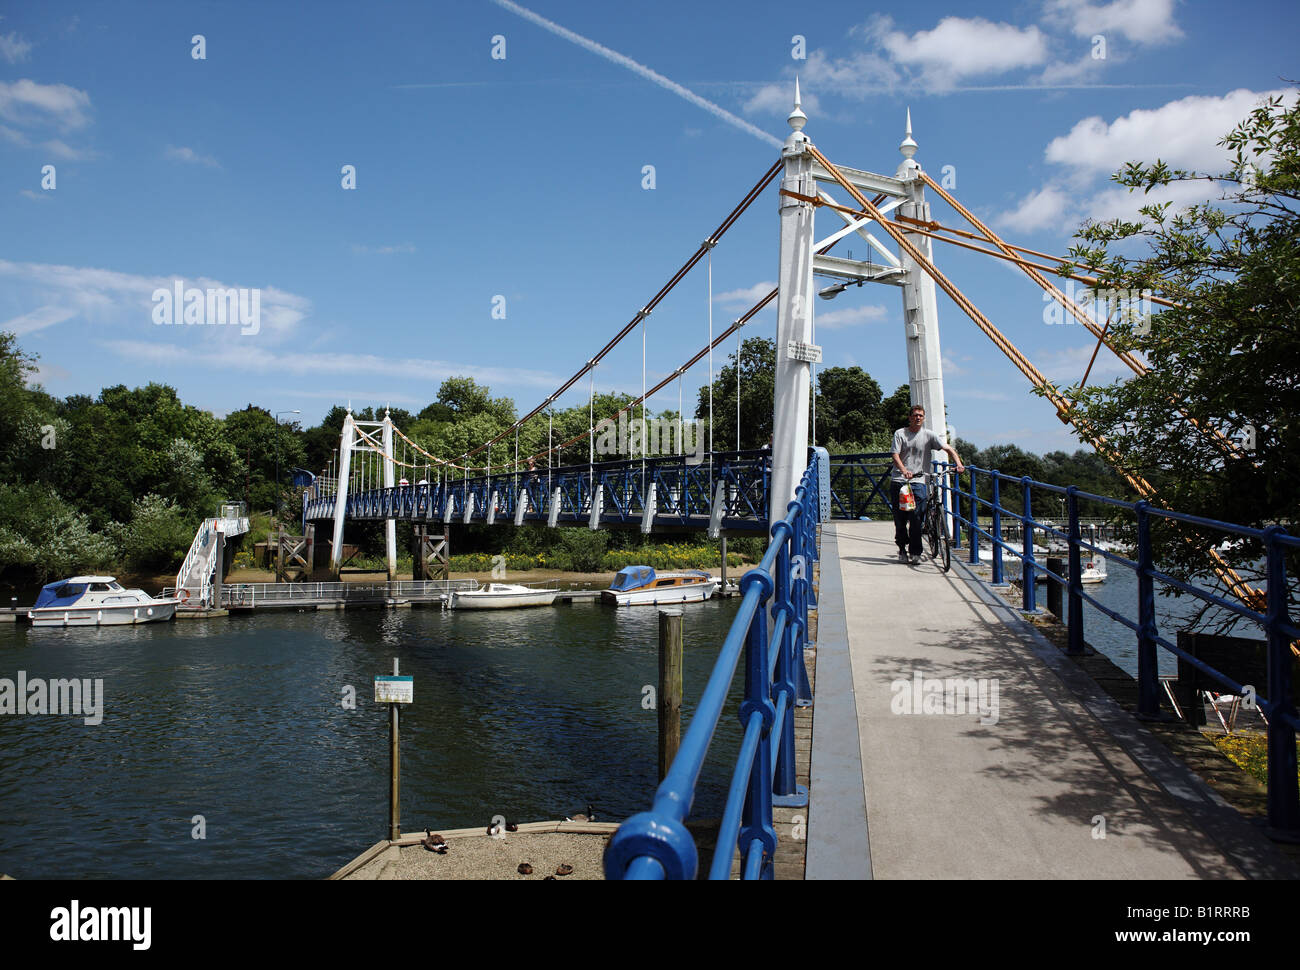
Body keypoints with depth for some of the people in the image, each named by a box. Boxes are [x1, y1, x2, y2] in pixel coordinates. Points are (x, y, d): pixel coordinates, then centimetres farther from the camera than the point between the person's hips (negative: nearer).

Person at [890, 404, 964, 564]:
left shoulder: (928, 435, 5)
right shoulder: (900, 434, 4)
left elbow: (948, 449, 0)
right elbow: (895, 455, -6)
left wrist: (958, 464, -17)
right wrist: (904, 471, -24)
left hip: (918, 481, 0)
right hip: (898, 480, 0)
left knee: (916, 516, -11)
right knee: (900, 517, 1)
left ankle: (915, 552, -3)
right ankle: (902, 549, 16)